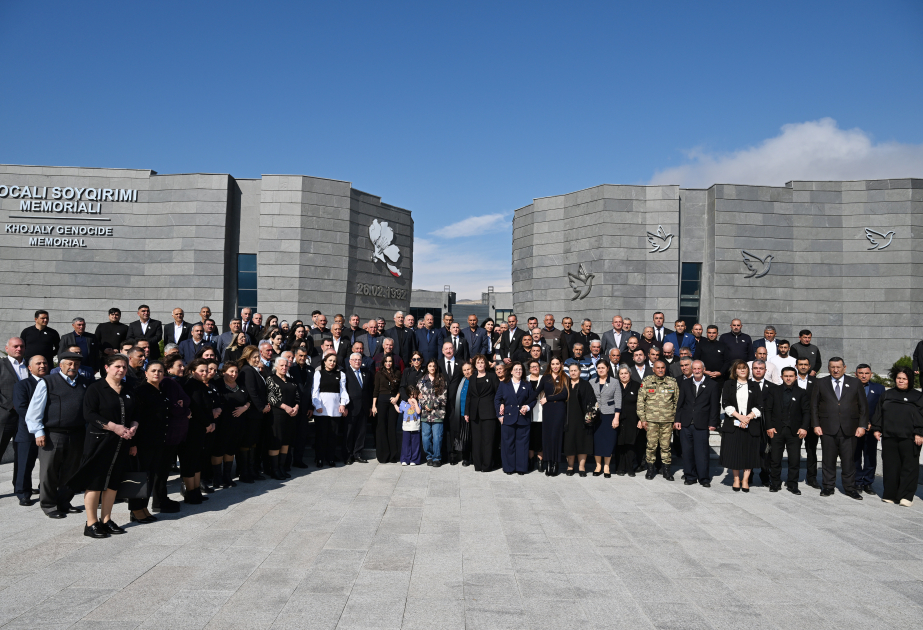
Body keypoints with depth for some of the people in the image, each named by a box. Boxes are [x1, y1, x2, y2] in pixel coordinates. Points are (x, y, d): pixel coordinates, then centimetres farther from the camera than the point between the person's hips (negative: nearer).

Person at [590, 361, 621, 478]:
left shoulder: (615, 382, 1)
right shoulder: (592, 382, 7)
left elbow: (618, 401, -1)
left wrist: (616, 418, -7)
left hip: (609, 415, -2)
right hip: (595, 415, 2)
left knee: (609, 441, 1)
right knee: (596, 440, 2)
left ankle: (606, 467, 12)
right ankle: (598, 466, 14)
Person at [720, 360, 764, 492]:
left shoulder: (754, 386, 12)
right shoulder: (728, 384, 10)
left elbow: (759, 406, 4)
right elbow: (725, 403, 0)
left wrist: (748, 417, -11)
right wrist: (739, 416, -11)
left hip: (750, 425, 1)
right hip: (733, 425, 0)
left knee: (749, 452, 0)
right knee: (733, 452, 1)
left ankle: (745, 480, 10)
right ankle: (736, 479, 14)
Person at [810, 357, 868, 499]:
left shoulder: (855, 383, 8)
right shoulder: (821, 383, 7)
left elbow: (863, 406, 7)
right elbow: (814, 406, 7)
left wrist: (862, 425, -2)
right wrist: (816, 425, -1)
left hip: (849, 429, 0)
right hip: (828, 429, 0)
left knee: (849, 460, 4)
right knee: (828, 460, 6)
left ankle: (849, 488, 16)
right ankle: (828, 486, 16)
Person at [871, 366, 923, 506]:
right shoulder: (887, 395, 14)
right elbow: (878, 414, 15)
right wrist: (876, 429, 8)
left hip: (909, 438, -3)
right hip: (889, 437, 3)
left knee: (909, 467, -3)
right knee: (890, 466, 5)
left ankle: (906, 496, 1)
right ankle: (890, 495, 12)